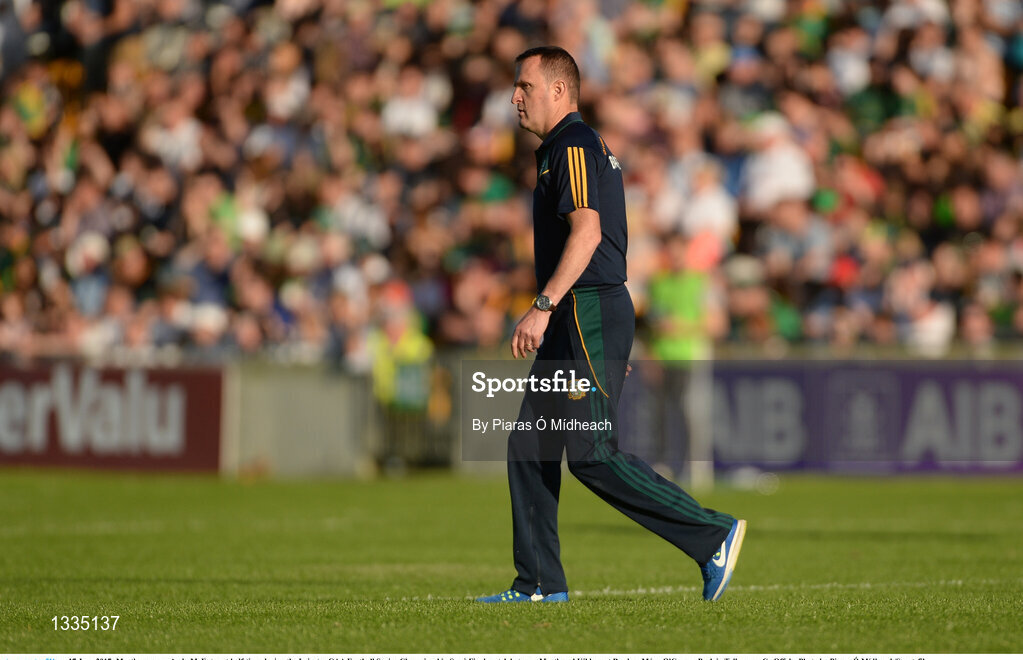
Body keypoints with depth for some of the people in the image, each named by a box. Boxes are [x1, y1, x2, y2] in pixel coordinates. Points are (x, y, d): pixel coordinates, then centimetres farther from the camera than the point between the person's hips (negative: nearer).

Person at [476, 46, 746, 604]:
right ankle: (539, 582, 9)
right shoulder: (581, 146, 21)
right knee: (528, 445, 8)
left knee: (592, 454, -13)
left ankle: (712, 536, -10)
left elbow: (587, 231, -23)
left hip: (590, 314, -11)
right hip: (577, 320, 11)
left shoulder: (572, 145, -11)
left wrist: (543, 306, -28)